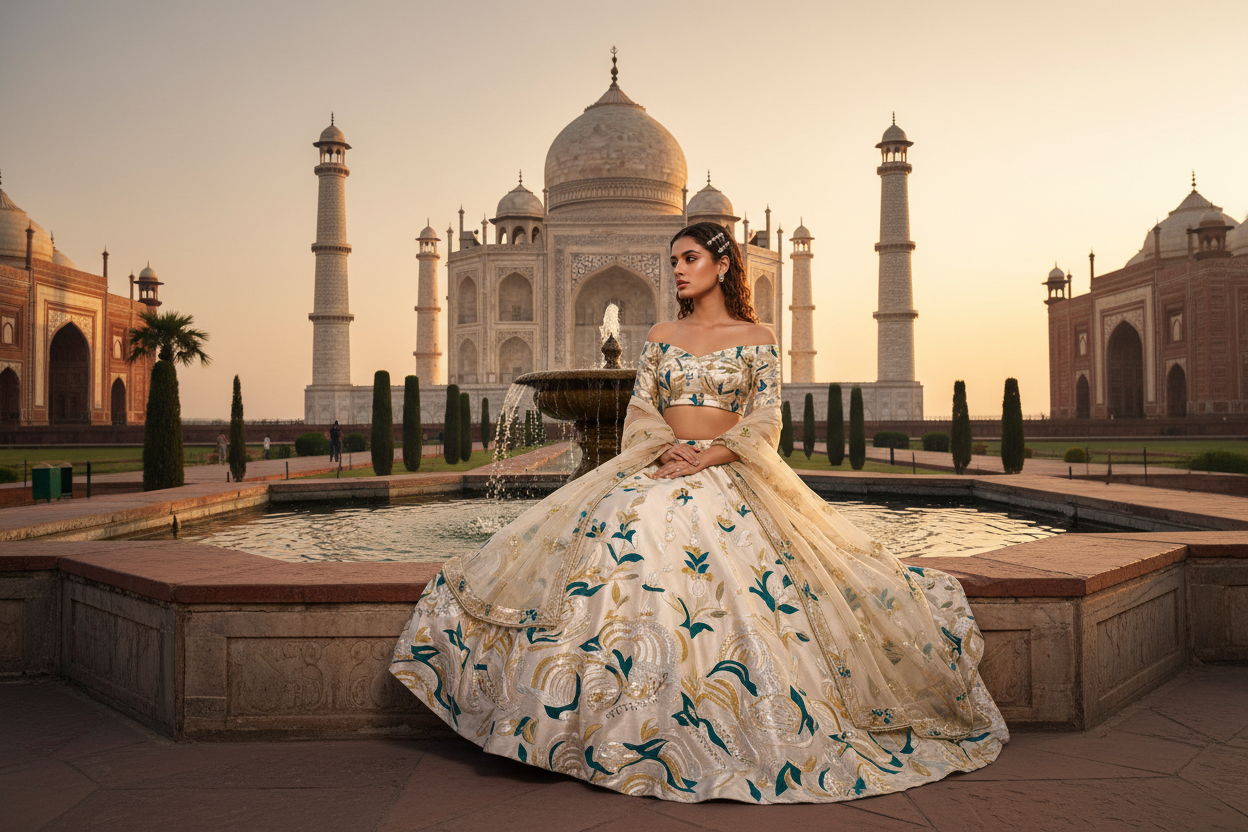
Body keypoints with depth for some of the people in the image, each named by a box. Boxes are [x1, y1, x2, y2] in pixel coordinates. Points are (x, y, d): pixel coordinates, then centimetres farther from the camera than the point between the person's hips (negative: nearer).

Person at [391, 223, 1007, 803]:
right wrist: (669, 449, -11)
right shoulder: (661, 336, 17)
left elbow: (764, 422, -1)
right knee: (627, 565, -21)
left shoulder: (755, 338, 7)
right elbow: (640, 412, 10)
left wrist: (706, 456, -15)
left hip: (729, 476, -2)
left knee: (736, 600, -20)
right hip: (655, 472, 3)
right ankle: (638, 738, -13)